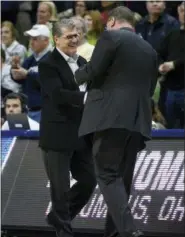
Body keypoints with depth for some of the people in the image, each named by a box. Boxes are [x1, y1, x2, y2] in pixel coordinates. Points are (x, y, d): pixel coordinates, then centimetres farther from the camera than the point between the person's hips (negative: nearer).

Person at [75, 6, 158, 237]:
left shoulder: (111, 36, -2)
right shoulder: (150, 49, 18)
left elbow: (92, 71, -7)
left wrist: (78, 75, 13)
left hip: (111, 116, -6)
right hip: (138, 119, 7)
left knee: (108, 175, -8)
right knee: (122, 177, 11)